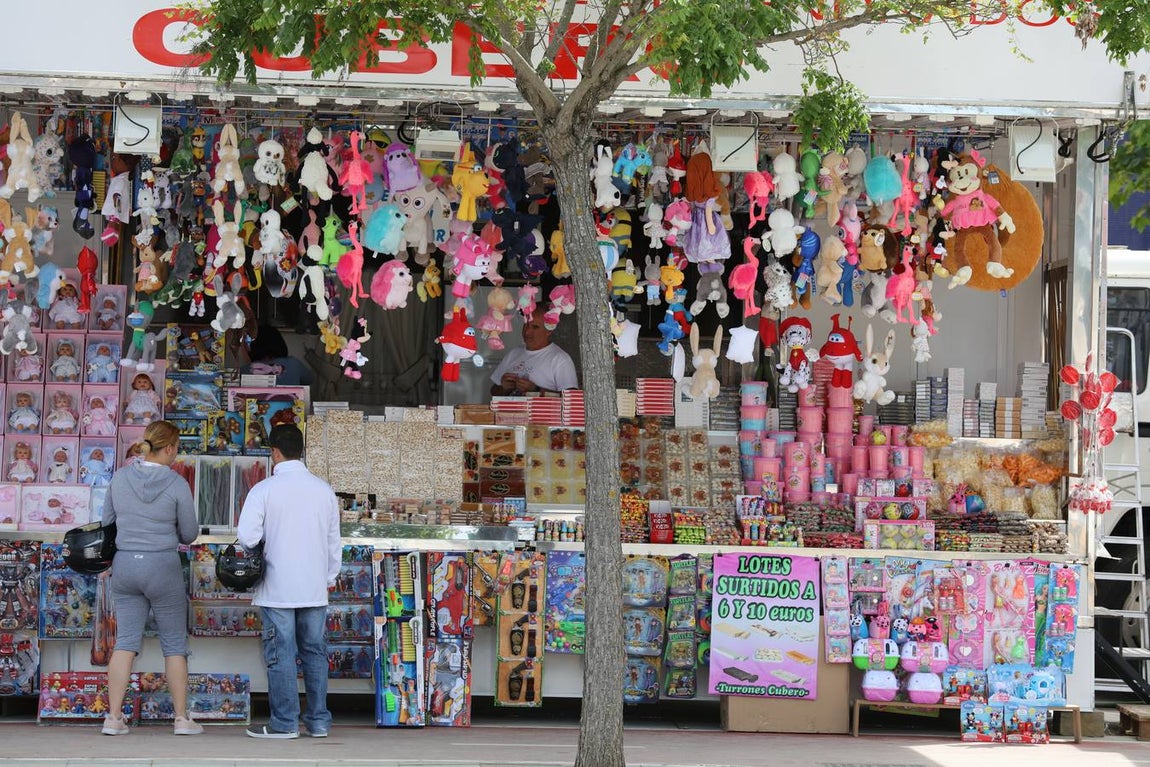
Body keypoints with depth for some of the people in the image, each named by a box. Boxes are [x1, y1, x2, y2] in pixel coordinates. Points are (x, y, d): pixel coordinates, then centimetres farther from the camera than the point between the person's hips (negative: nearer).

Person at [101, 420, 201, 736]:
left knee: (125, 641, 8)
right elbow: (189, 534, -2)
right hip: (163, 566, -4)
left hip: (125, 565, 4)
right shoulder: (177, 484, -11)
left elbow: (107, 520, 10)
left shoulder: (121, 477, 0)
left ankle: (114, 717, 4)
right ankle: (182, 718, 10)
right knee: (174, 643, 7)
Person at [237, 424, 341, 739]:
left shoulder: (264, 489, -9)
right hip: (315, 588, 4)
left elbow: (247, 537, -14)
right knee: (315, 652, 10)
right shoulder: (323, 489, 5)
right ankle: (318, 721, 13)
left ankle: (285, 722, 4)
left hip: (278, 588, -4)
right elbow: (334, 541, 11)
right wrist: (329, 577, 21)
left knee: (281, 654, 2)